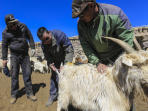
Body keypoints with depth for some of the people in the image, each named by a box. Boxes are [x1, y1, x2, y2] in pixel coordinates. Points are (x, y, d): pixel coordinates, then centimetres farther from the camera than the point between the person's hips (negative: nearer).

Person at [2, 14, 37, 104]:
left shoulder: (23, 26, 0)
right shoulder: (5, 33, -3)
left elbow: (30, 37, 9)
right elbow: (4, 46, 5)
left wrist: (33, 48, 2)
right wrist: (4, 58, 4)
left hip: (25, 54, 1)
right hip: (14, 55, -1)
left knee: (27, 73, 2)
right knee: (14, 75, 1)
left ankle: (29, 93, 12)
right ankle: (14, 95, 16)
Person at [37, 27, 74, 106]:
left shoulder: (59, 35, -35)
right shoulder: (43, 45, -20)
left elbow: (69, 50, -30)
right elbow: (48, 57, -9)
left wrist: (66, 65, -35)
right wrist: (51, 65, -30)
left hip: (65, 55, -3)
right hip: (55, 58, 3)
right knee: (54, 75, 1)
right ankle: (53, 96, 16)